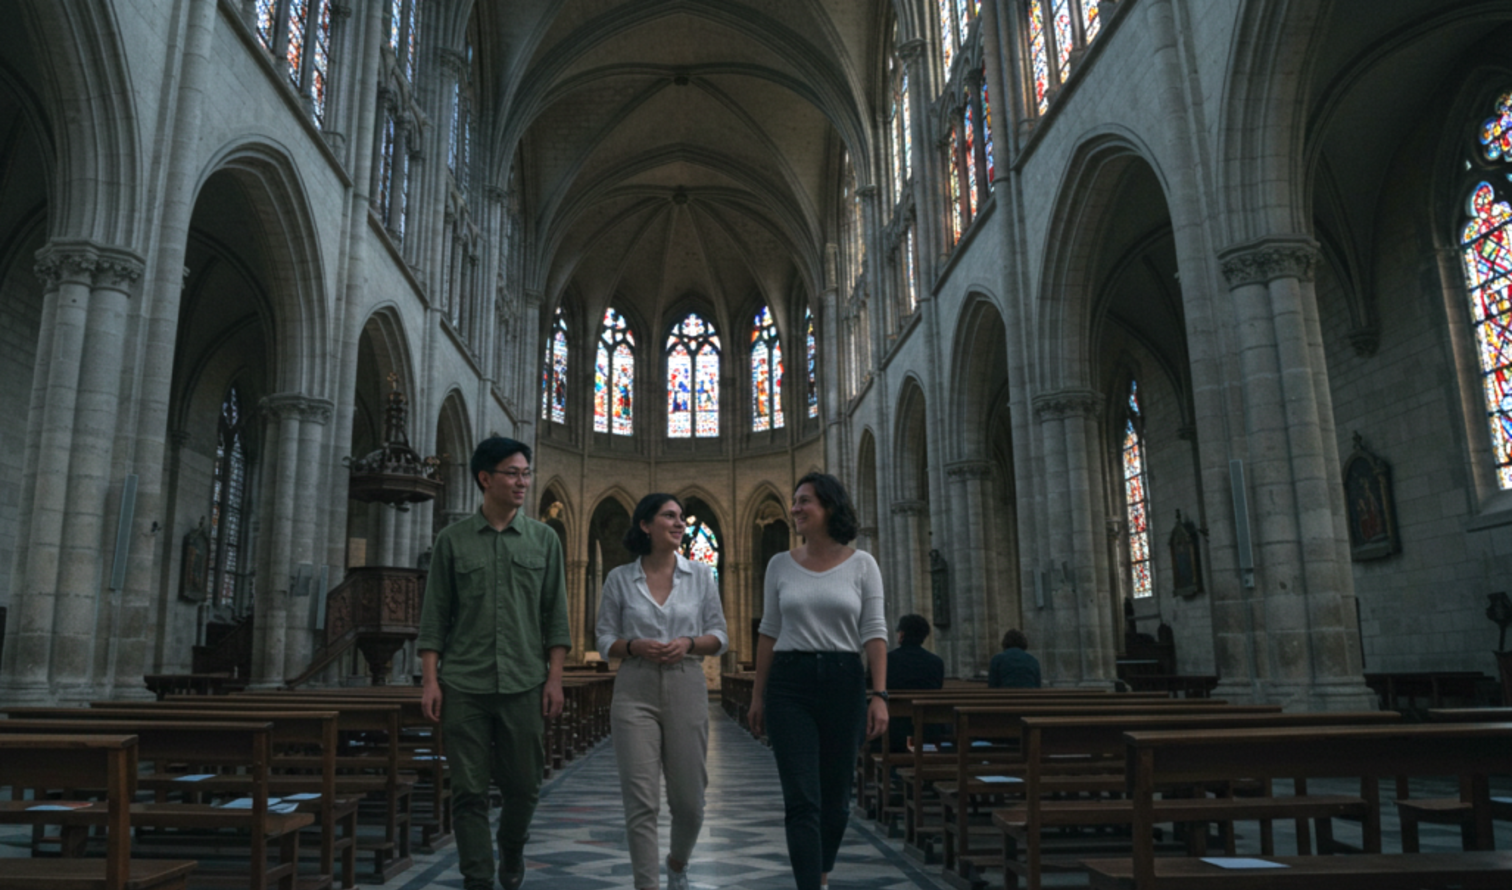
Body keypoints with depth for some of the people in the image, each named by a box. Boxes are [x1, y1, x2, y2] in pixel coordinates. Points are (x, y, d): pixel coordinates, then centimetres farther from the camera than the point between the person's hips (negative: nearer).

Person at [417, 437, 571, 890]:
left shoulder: (544, 539, 6)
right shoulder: (453, 540, 4)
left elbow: (556, 615, 5)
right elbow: (434, 615, 4)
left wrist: (554, 677, -1)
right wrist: (429, 679, -3)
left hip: (524, 683, 1)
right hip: (463, 686, -1)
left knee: (523, 785, 8)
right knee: (469, 791, 3)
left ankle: (512, 848, 37)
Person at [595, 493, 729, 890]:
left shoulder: (700, 574, 6)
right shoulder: (619, 579, 4)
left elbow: (719, 636, 8)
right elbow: (604, 640, 7)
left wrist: (688, 643, -11)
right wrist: (636, 646, -13)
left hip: (686, 689, 1)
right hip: (635, 690, -1)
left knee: (689, 798, 8)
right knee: (641, 799, -6)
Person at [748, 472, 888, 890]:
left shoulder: (861, 564, 1)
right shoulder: (780, 565, 5)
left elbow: (874, 633, -2)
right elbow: (769, 632, 9)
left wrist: (879, 694, -10)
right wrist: (758, 694, 9)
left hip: (844, 683, 0)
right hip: (789, 684, 0)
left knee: (835, 797, 11)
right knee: (801, 801, -7)